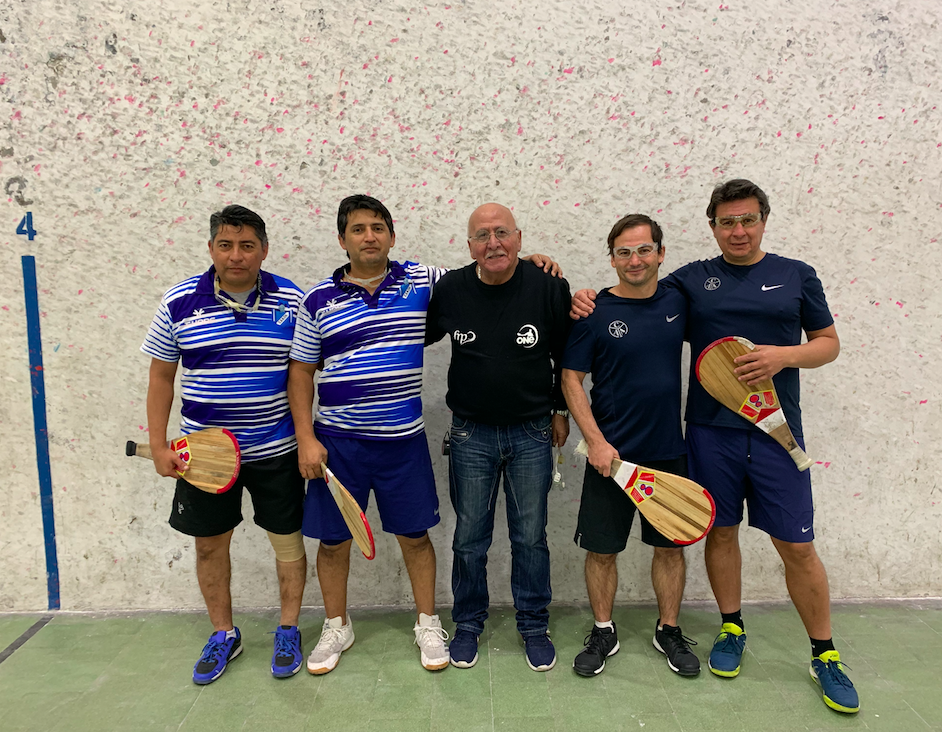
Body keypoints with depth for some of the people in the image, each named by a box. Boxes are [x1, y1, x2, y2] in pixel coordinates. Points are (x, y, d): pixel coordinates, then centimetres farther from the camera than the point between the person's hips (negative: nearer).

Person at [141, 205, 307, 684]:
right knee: (209, 544, 13)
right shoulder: (178, 302, -3)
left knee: (287, 539, 8)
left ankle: (288, 631, 31)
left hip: (275, 449, -1)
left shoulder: (291, 300, -6)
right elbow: (161, 377, 4)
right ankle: (223, 635, 36)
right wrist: (158, 446, 0)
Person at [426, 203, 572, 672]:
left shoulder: (549, 288, -8)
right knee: (469, 538, 12)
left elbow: (567, 356, 4)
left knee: (531, 537, 12)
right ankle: (468, 624, 33)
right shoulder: (449, 290, -6)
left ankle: (534, 625, 32)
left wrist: (561, 410, 7)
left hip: (532, 434, 0)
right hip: (471, 435, 1)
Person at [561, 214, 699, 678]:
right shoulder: (594, 312, -7)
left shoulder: (676, 302, 3)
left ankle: (669, 631, 34)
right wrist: (596, 442, -14)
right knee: (601, 549, 7)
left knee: (670, 545, 14)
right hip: (611, 453, -3)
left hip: (669, 452, 3)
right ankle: (603, 632, 28)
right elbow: (571, 380, -7)